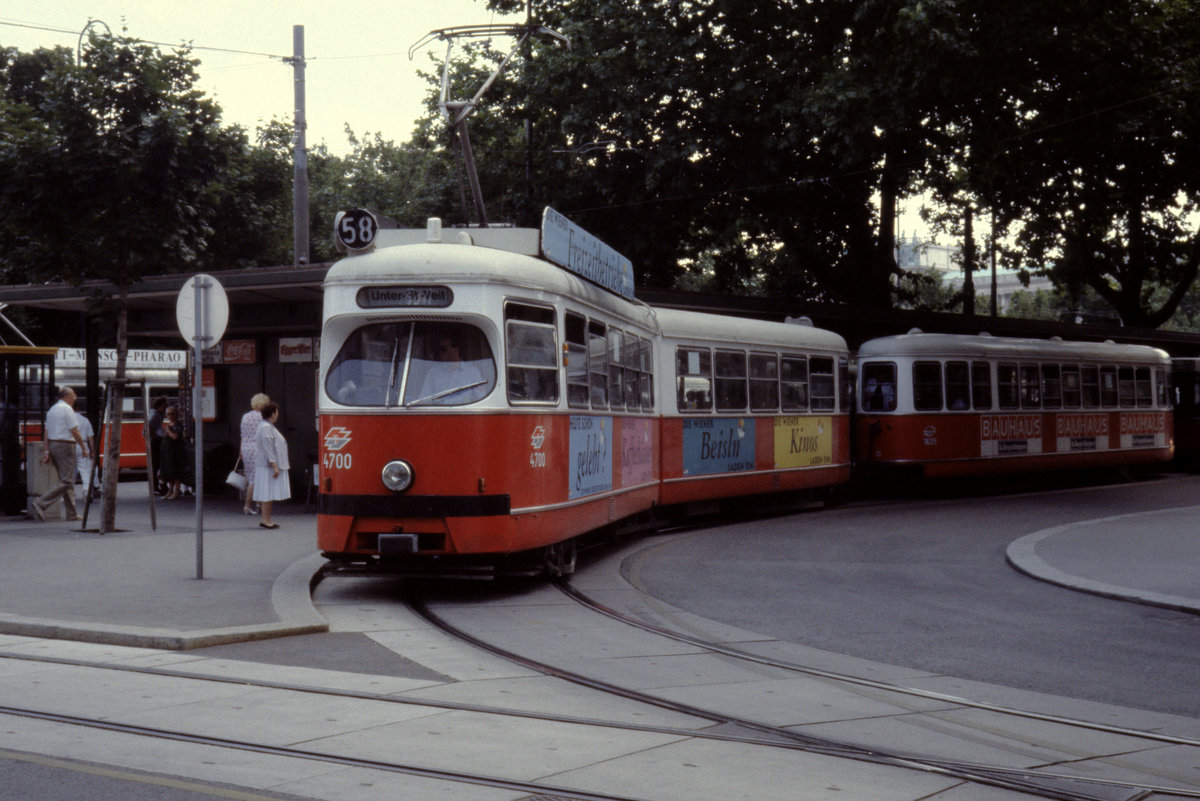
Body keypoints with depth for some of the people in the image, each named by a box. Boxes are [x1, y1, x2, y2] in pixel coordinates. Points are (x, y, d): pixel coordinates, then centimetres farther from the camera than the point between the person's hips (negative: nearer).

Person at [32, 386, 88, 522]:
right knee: (66, 481, -9)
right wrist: (84, 448, -5)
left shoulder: (52, 410, 16)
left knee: (67, 480, 13)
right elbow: (74, 431, -14)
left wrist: (47, 451, 11)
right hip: (65, 446, -9)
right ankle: (41, 504, -20)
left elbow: (47, 432, 12)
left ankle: (71, 513, 12)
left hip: (53, 445, 9)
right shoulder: (67, 409, -10)